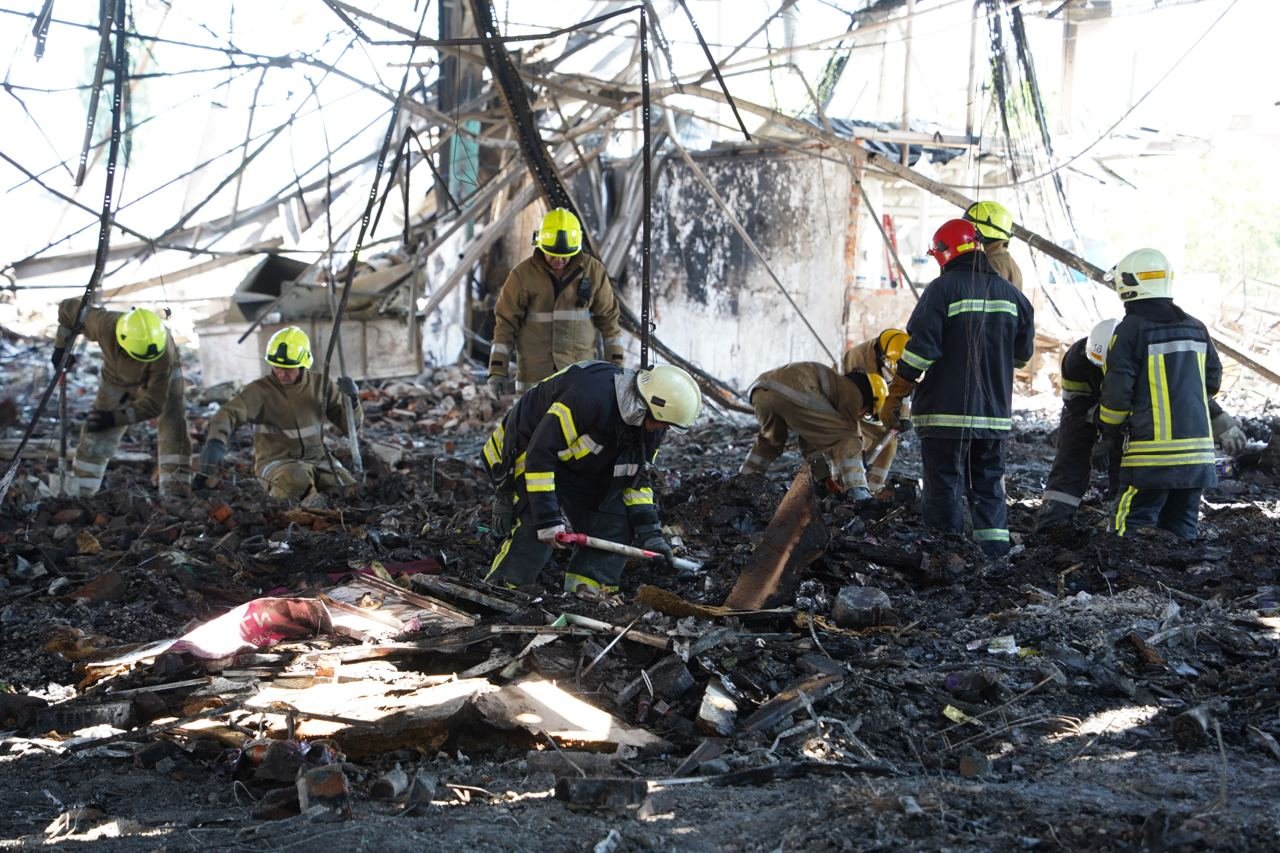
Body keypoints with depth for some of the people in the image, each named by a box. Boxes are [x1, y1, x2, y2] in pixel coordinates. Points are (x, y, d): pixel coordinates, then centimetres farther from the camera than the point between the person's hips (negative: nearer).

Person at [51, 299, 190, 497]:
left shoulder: (164, 353, -43)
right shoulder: (105, 325, -39)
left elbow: (153, 404, -36)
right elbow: (69, 307, -18)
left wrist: (116, 418, -40)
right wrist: (61, 346, -11)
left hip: (162, 376, -2)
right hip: (118, 378, 2)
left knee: (173, 429, -22)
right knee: (96, 436, -2)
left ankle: (175, 495, -19)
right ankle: (78, 494, 11)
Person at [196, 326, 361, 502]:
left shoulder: (320, 385, 3)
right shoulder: (260, 389, -8)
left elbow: (350, 425, 7)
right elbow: (229, 414, -22)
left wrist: (352, 400, -15)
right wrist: (216, 441, -44)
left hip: (317, 459, 4)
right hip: (276, 461, -4)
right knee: (296, 480, -38)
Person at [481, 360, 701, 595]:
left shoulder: (650, 426, -9)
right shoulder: (588, 395, -37)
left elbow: (636, 477, 4)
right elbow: (539, 454, -35)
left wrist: (649, 531, -5)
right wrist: (547, 518, -35)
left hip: (582, 468, 8)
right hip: (527, 453, -8)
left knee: (617, 525, -4)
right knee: (537, 531, -27)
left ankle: (586, 596, 1)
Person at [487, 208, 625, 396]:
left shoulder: (593, 271, 1)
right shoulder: (523, 274, -3)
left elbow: (608, 317, 9)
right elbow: (506, 322, 0)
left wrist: (616, 364, 7)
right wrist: (498, 371, -4)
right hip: (534, 376, 0)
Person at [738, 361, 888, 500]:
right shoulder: (852, 393, 18)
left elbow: (811, 442, 46)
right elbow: (851, 435, 18)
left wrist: (825, 478, 47)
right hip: (790, 392, -9)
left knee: (770, 440, 37)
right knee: (846, 438, 3)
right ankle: (858, 496, -8)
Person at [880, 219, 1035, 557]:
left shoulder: (943, 289, -10)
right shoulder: (1010, 294, 7)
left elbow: (919, 350, -15)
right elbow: (1023, 353, 15)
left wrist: (894, 400, -8)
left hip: (947, 414, -5)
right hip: (995, 415, 5)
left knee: (945, 488, 1)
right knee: (988, 486, 15)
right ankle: (996, 556, 12)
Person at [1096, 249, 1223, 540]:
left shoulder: (1131, 329, -9)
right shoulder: (1196, 328, 10)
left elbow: (1117, 390, -10)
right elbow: (1212, 382, 18)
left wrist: (1108, 433, 6)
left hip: (1153, 454, -6)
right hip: (1198, 450, 6)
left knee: (1130, 535, -3)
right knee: (1182, 530, 14)